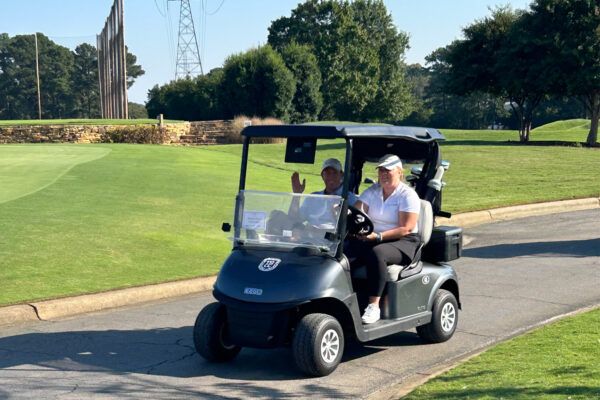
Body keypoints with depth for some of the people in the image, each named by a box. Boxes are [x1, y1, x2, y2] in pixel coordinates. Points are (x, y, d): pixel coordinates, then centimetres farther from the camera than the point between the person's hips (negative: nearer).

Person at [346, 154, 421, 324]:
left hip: (402, 243, -5)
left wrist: (378, 236, -23)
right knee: (347, 254, -26)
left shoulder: (408, 195, -3)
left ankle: (374, 306, -36)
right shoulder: (372, 191, 14)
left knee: (376, 253, -37)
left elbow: (406, 229, -12)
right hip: (371, 238, 5)